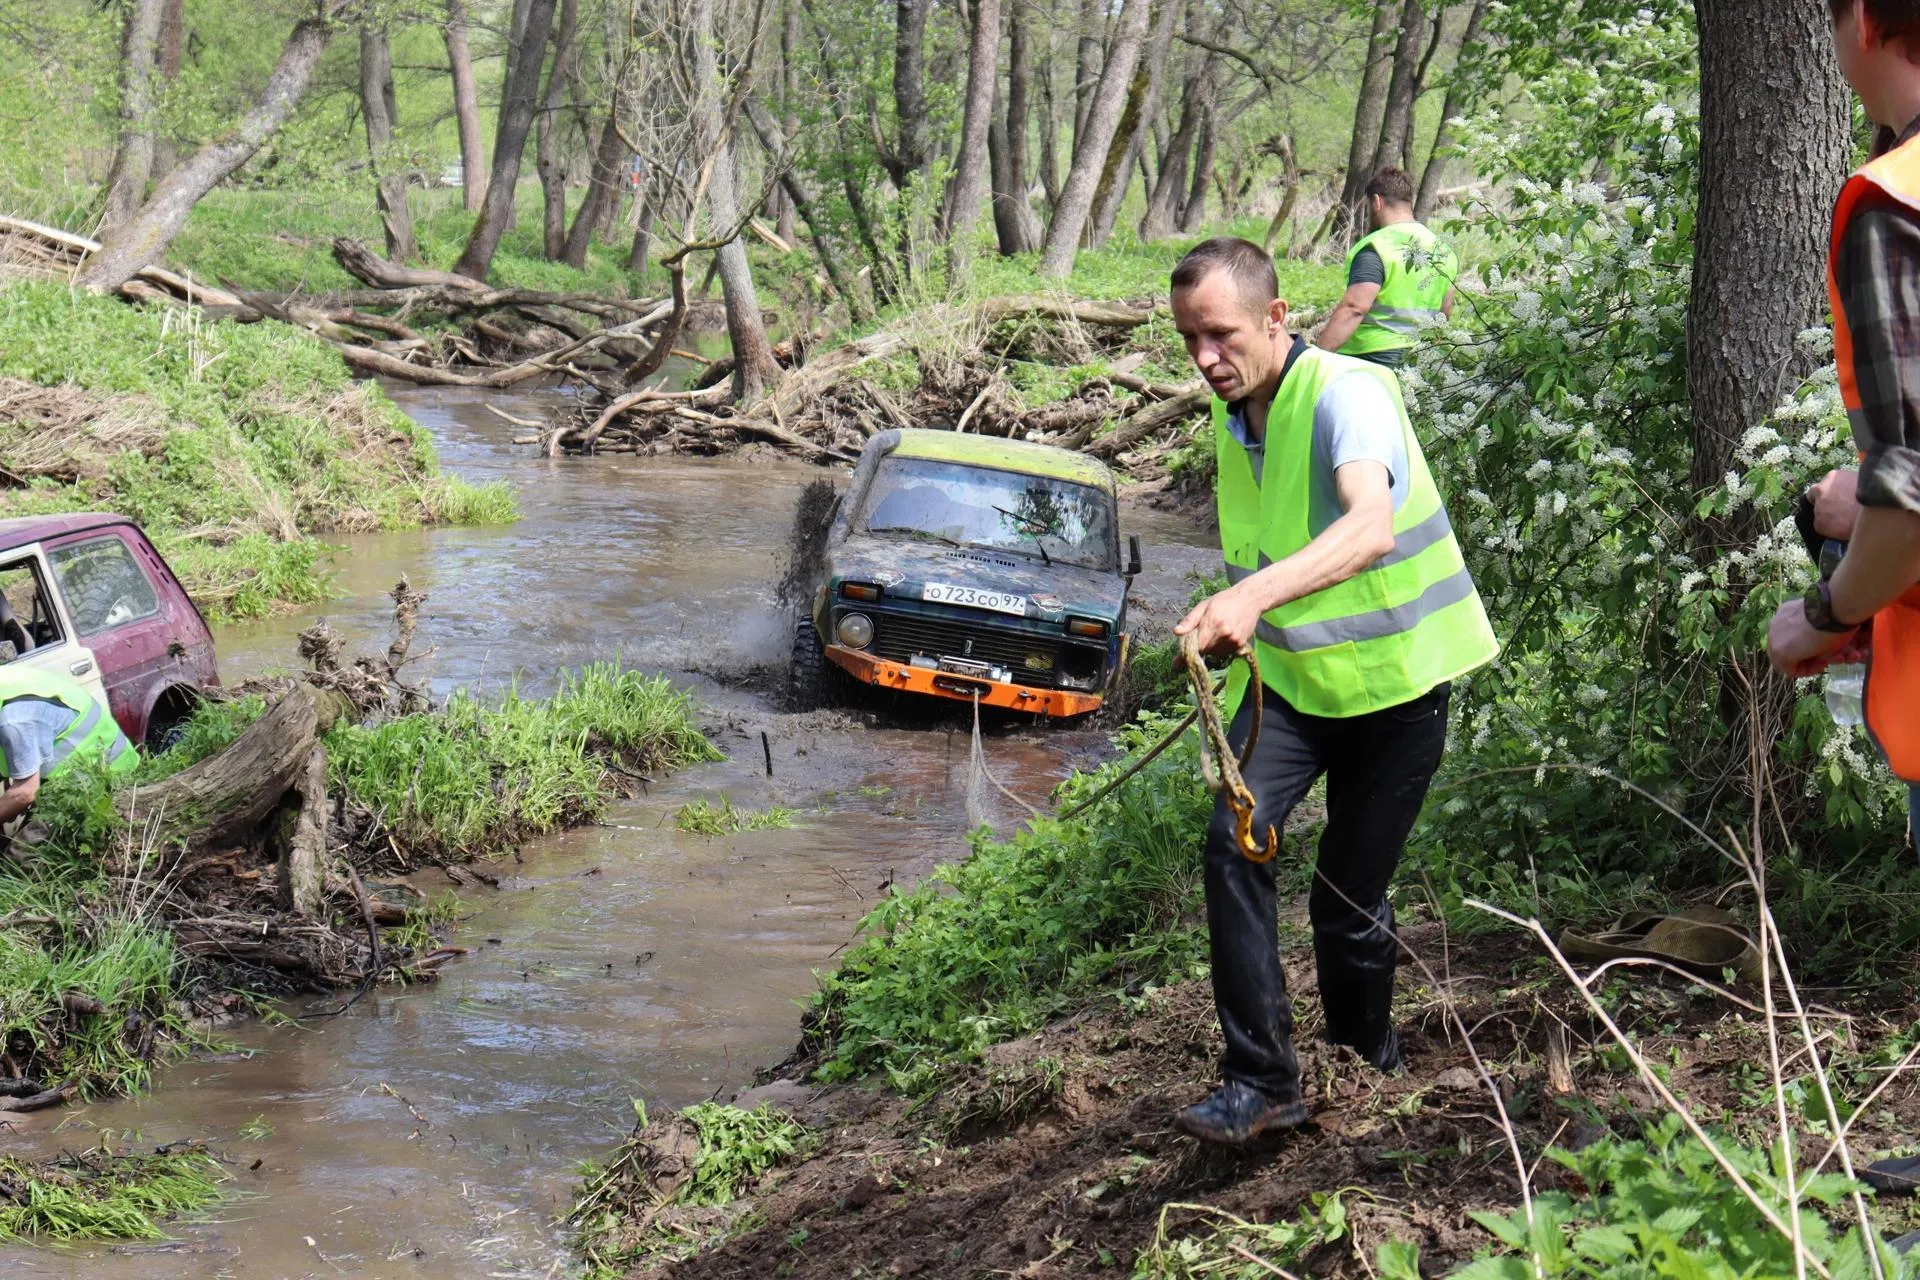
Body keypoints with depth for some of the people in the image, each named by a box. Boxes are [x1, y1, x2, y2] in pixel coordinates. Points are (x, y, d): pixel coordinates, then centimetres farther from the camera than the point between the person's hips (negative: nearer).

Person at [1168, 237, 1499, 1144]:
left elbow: (1371, 528, -44)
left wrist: (1254, 595, -58)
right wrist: (1237, 638, 19)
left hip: (1395, 678, -5)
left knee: (1349, 899, 2)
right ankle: (1260, 1079, -15)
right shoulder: (1230, 419, 1)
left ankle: (1370, 1071, 29)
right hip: (1288, 673, 5)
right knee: (1234, 838, -20)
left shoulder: (1345, 393, -23)